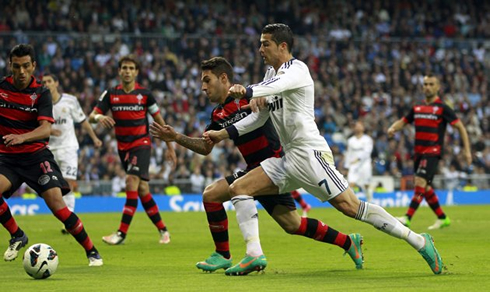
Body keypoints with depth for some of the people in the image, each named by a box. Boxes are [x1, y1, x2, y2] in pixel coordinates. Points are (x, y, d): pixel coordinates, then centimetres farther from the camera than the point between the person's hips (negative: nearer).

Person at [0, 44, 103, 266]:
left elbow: (45, 129, -20)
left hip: (36, 155, -2)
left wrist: (21, 137, -38)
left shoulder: (41, 94, -6)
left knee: (56, 202, -16)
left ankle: (91, 251, -4)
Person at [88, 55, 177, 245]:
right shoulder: (110, 94, 3)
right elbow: (91, 116, -3)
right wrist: (99, 117, -28)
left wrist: (170, 147, 7)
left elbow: (159, 121, 6)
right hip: (123, 146, 4)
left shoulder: (145, 94, -3)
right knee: (142, 189, 6)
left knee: (132, 182, -19)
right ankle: (162, 230, 18)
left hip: (141, 144, -4)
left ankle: (121, 234, -22)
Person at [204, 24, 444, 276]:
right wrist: (223, 134, 14)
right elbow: (259, 117, 25)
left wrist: (247, 92, -51)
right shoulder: (272, 74, 19)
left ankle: (418, 241, -12)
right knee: (238, 189, -1)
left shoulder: (296, 69, -8)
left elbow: (278, 85, -32)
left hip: (310, 153, -9)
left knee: (350, 206, -17)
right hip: (289, 158, 9)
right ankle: (254, 253, -8)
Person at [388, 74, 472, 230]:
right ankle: (442, 218, 24)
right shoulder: (417, 108, 13)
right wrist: (392, 128, -1)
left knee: (420, 182, -19)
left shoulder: (442, 108, -4)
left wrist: (467, 149, -8)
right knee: (425, 188, 10)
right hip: (419, 152, 7)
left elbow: (460, 127, -2)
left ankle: (407, 218, -25)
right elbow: (403, 121, 22)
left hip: (433, 152, -7)